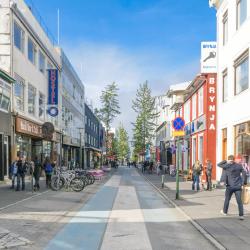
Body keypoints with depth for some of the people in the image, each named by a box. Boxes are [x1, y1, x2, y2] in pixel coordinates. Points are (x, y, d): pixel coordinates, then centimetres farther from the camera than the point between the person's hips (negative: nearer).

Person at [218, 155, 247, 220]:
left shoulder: (226, 166, -7)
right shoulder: (239, 166, 3)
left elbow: (219, 164, 4)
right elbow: (244, 174, 3)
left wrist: (225, 161, 2)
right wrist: (244, 182, 7)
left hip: (230, 186, -2)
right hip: (238, 186, 2)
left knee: (227, 199, 16)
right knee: (239, 201, 1)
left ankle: (225, 211, 31)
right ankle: (241, 215, -3)